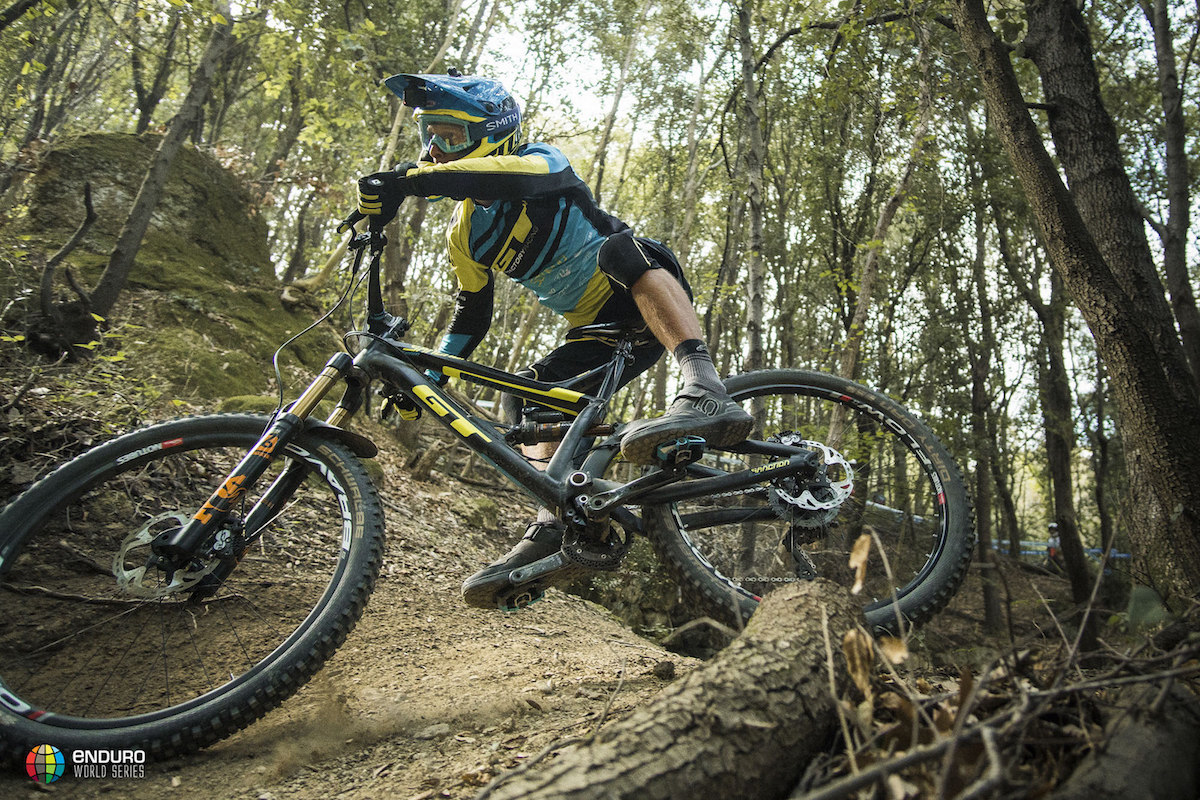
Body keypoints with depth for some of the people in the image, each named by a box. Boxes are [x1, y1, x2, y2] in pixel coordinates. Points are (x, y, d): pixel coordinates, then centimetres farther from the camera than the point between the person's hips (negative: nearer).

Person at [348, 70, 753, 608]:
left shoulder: (541, 161, -10)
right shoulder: (465, 235, 9)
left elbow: (513, 176, -37)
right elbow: (472, 315, 17)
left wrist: (405, 181, -43)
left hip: (651, 300, -7)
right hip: (600, 330, 7)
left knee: (621, 246, -37)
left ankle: (706, 394, -56)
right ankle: (551, 527, -11)